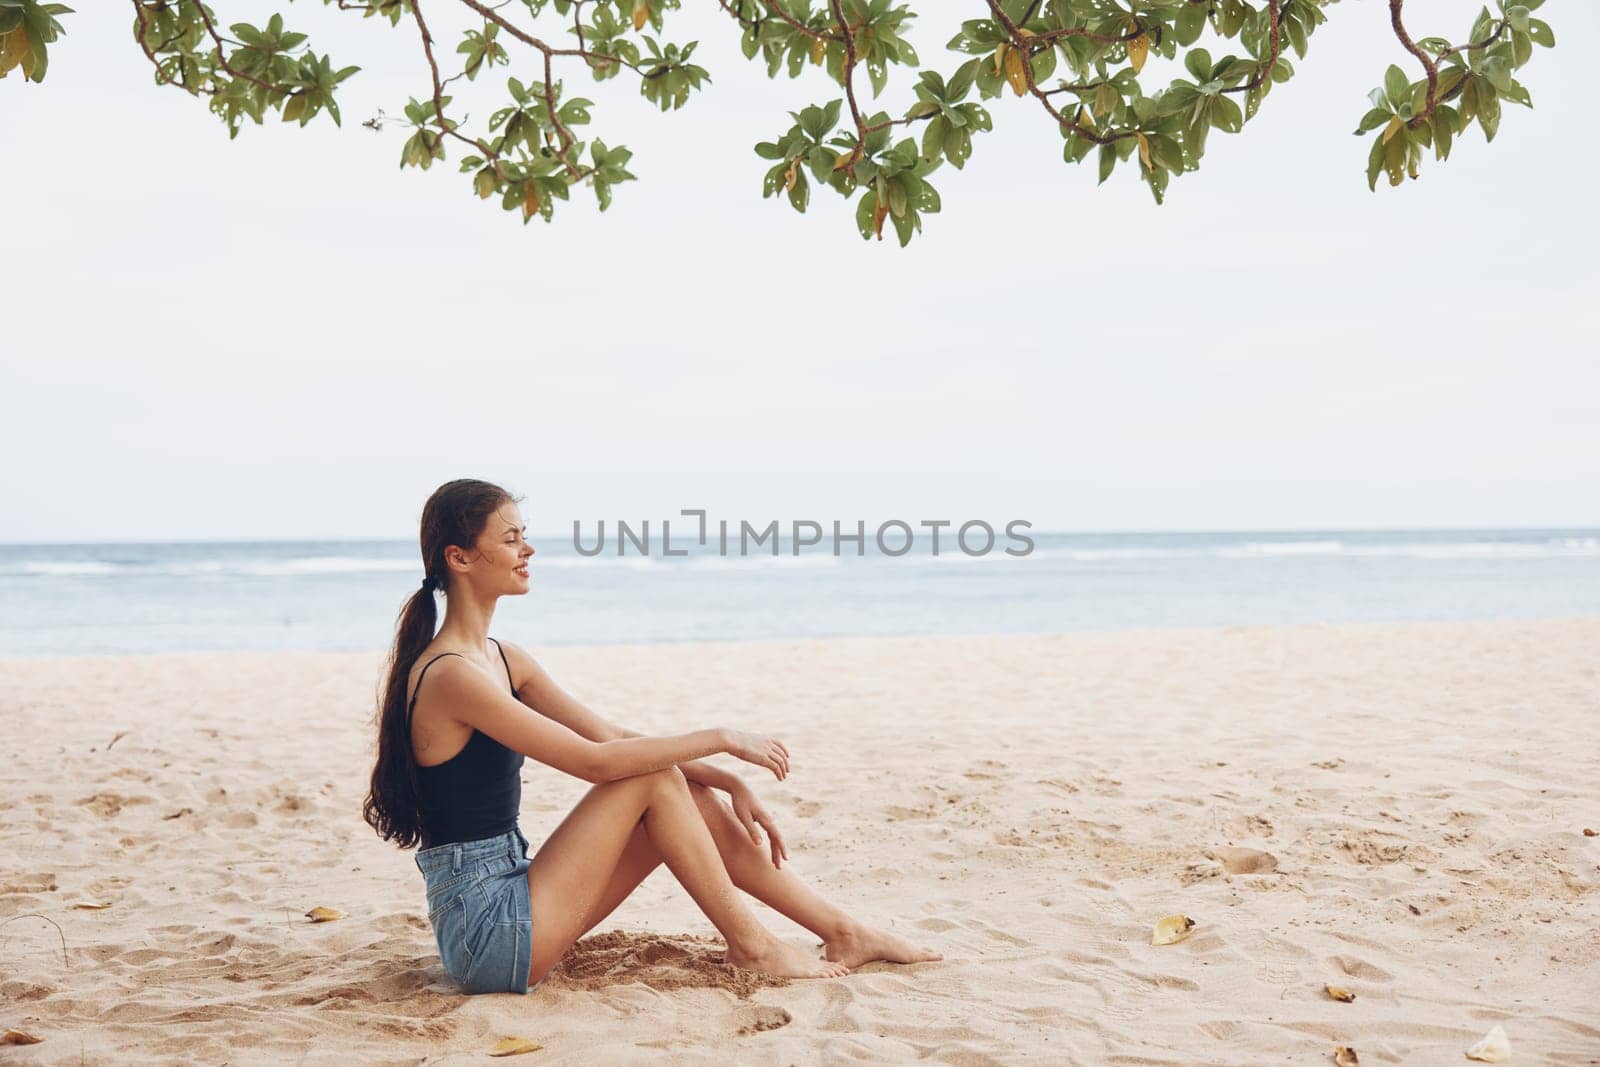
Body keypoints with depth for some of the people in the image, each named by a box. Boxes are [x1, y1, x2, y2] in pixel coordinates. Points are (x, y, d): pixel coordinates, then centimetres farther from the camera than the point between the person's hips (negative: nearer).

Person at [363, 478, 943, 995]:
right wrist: (720, 739, -14)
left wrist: (729, 781, 1)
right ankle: (749, 944, 1)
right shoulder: (450, 675, -19)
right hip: (485, 931, -8)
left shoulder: (503, 658, 10)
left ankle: (845, 933, 9)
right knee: (654, 778, -12)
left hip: (511, 903, 8)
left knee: (692, 798, 1)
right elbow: (595, 761, -22)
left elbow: (610, 736, 10)